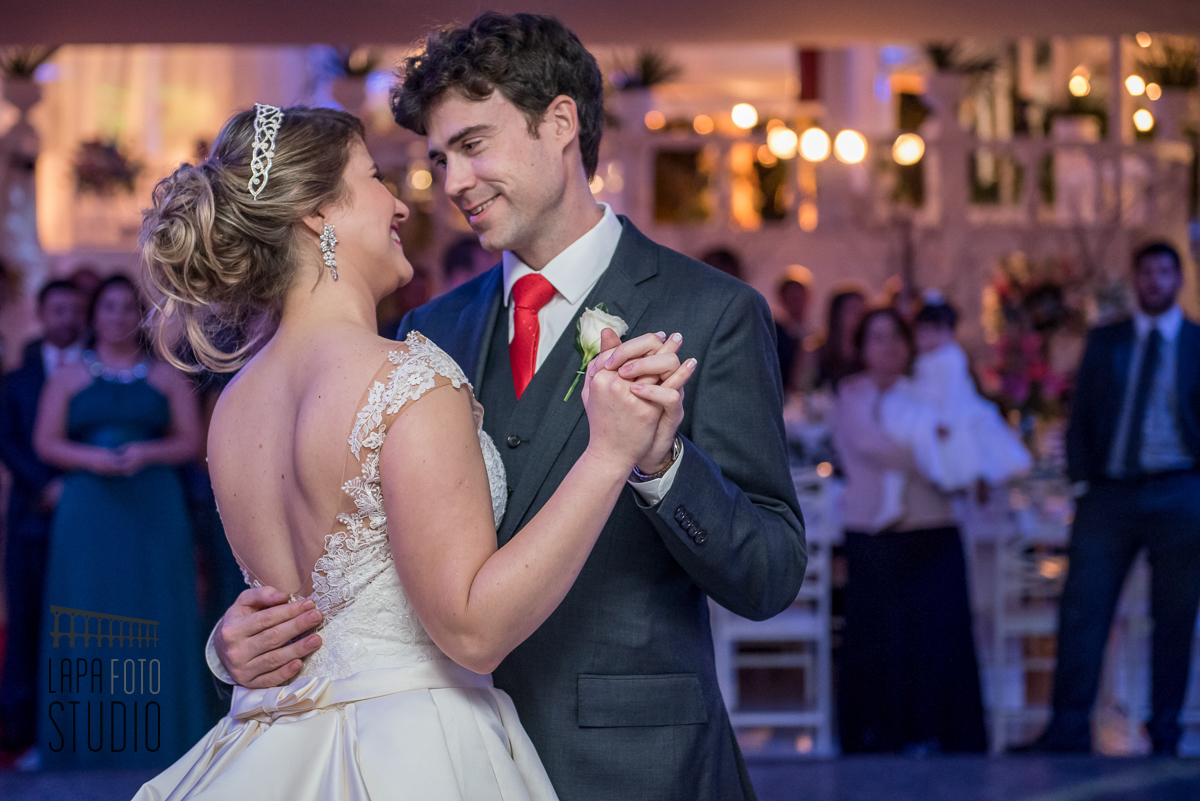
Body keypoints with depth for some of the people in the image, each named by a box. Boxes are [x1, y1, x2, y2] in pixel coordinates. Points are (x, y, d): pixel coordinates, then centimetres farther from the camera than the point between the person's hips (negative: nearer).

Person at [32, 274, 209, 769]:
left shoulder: (166, 376, 10)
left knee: (153, 619, -3)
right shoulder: (69, 376, 11)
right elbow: (46, 442, 4)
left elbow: (189, 441, 5)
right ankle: (89, 742, 0)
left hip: (154, 510, 0)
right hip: (87, 510, 0)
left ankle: (155, 737, 1)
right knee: (87, 618, -3)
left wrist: (147, 453, -13)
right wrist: (91, 458, -13)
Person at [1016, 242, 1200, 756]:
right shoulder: (1103, 343, 13)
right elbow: (1081, 418, 12)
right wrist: (1082, 481, 1)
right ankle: (1068, 730, -5)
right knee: (1082, 611, -6)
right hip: (1109, 494, 1)